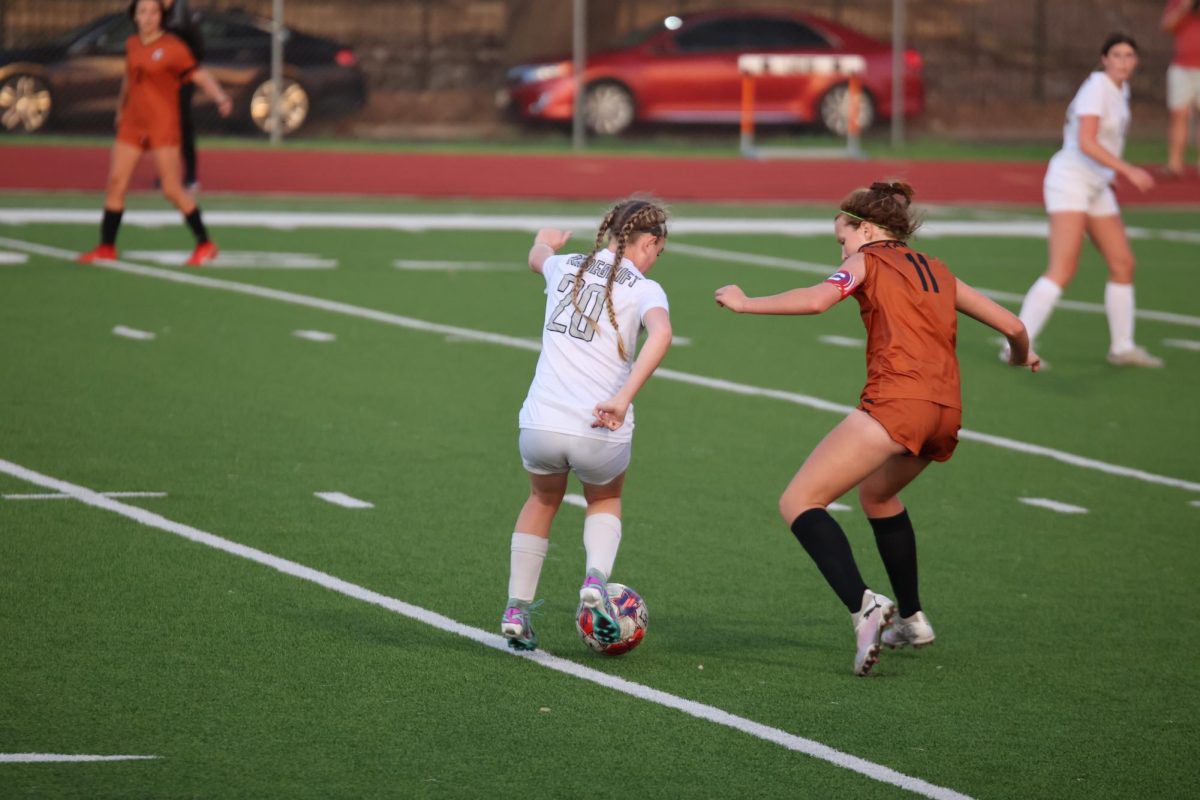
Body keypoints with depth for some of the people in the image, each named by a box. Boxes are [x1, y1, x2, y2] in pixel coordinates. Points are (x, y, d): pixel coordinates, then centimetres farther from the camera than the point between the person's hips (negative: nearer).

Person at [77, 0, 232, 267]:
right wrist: (121, 108, 34)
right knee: (115, 182, 0)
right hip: (132, 125, 6)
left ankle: (205, 245, 5)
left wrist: (220, 98, -30)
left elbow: (201, 77, -14)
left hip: (163, 125, -6)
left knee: (172, 189, -8)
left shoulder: (172, 48, -10)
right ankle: (106, 248, 8)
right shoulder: (132, 45, 8)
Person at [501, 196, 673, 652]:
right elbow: (660, 334, -24)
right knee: (605, 500, 30)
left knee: (543, 501, 33)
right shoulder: (644, 290, -1)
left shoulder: (566, 268, 12)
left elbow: (537, 258, 38)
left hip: (541, 425, 3)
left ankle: (517, 610, 25)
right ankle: (596, 580, 3)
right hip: (601, 432, -3)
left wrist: (546, 242, 62)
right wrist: (623, 399, -30)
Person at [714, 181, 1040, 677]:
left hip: (896, 402, -8)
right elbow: (1012, 326, 28)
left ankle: (863, 606, -26)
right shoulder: (937, 273, 27)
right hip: (947, 410, 8)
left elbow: (816, 300, -10)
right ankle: (911, 619, 36)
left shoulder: (868, 261, 10)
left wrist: (744, 303, 1)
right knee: (877, 493, 35)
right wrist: (1021, 355, 51)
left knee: (799, 503, -6)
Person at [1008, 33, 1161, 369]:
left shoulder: (1120, 90, 12)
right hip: (1070, 180, -9)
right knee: (1063, 269, -17)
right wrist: (1128, 171, -30)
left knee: (1123, 264, 9)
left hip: (1097, 186, 9)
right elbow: (1086, 143, -27)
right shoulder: (1097, 88, -16)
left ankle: (1122, 347, 20)